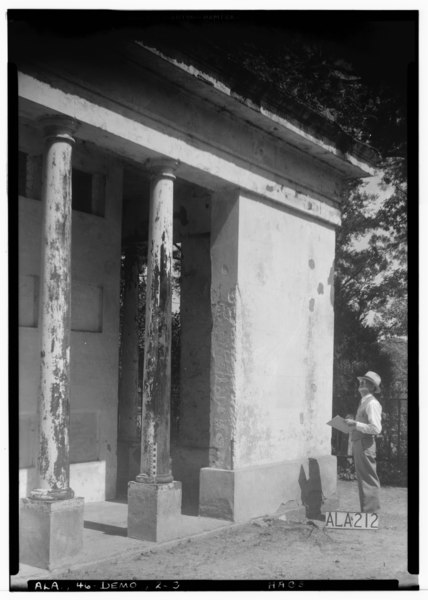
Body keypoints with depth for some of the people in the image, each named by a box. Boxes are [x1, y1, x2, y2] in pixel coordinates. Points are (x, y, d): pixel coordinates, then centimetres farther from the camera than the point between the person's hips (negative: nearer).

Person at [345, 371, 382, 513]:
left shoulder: (372, 403, -12)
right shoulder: (363, 402, 18)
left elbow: (376, 428, -20)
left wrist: (356, 424, -20)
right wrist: (351, 423, 11)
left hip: (365, 444, -10)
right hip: (358, 443, 10)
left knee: (368, 480, -5)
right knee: (363, 480, 16)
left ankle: (370, 511, 0)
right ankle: (368, 510, 25)